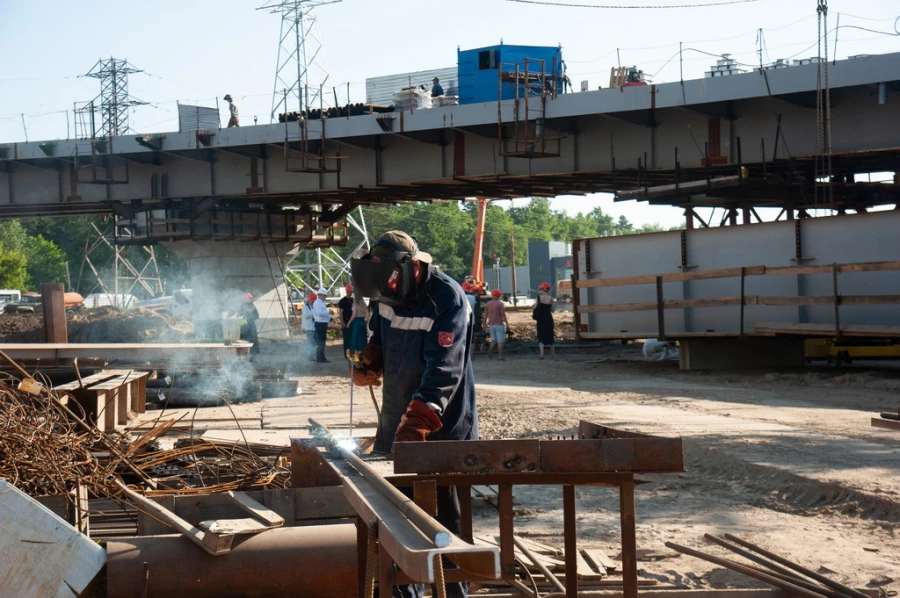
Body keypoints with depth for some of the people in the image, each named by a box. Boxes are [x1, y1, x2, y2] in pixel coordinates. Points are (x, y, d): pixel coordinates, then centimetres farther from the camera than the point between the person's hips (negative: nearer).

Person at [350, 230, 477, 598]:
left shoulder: (448, 301, -22)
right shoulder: (387, 293, 1)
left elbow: (443, 373, -29)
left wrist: (414, 429, -38)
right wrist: (368, 365, -1)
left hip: (441, 431, -7)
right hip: (395, 424, 7)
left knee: (443, 525, -1)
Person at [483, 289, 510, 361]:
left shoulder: (487, 304, 5)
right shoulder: (500, 304, -10)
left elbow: (485, 315, 7)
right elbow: (503, 315, -13)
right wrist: (507, 324, -8)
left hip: (491, 325, 5)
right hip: (499, 324, -5)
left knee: (493, 339, 20)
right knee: (500, 341, 1)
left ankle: (489, 351, 0)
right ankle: (500, 356, 0)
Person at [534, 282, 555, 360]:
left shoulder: (539, 297, -8)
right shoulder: (551, 299, -5)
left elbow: (535, 308, -9)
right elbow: (552, 310, 1)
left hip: (541, 319, -1)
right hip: (549, 318, 1)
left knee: (541, 336, 1)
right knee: (550, 335, 15)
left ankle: (542, 352, -20)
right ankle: (553, 354, 24)